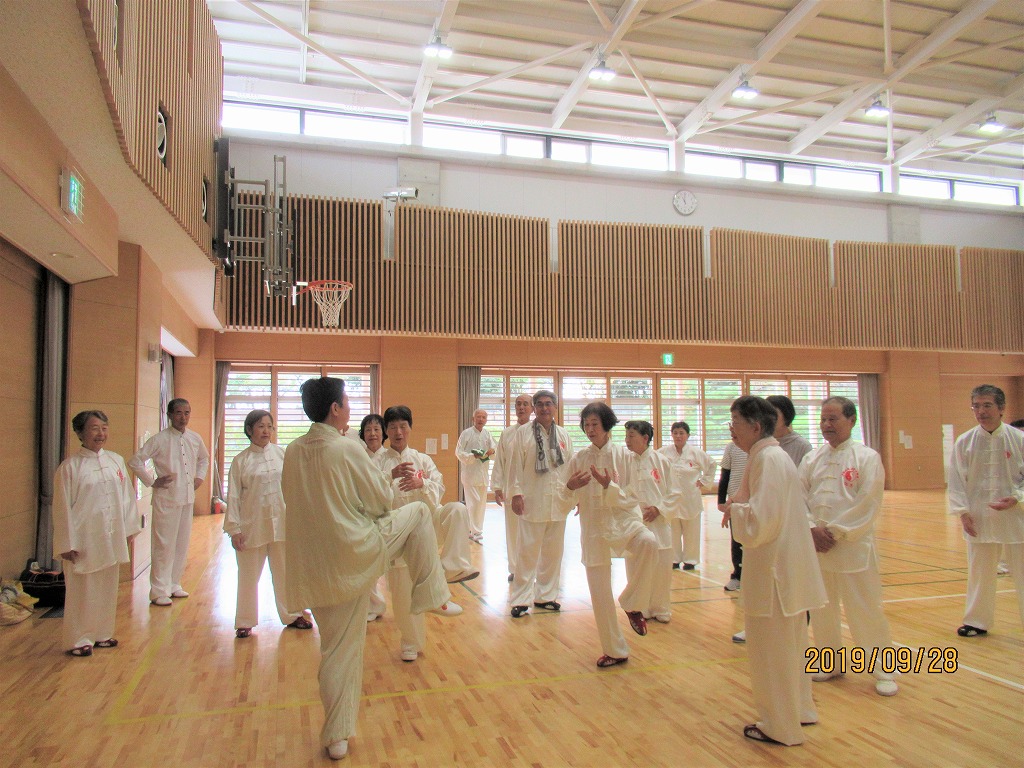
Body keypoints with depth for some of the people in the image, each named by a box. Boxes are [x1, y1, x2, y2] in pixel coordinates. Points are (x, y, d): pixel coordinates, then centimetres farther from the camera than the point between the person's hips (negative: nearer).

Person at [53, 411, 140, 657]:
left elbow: (127, 496, 10)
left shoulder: (116, 461, 4)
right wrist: (67, 544, -9)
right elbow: (62, 507, -8)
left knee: (108, 588, 15)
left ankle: (102, 633, 30)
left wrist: (128, 528, 10)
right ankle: (78, 640, 20)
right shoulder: (70, 466, -10)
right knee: (82, 591, 4)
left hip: (112, 538, 5)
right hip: (84, 540, -5)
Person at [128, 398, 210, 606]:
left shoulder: (195, 439, 7)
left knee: (182, 544, 11)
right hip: (166, 498, -5)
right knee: (164, 545, -2)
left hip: (188, 497, 5)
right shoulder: (160, 439, -8)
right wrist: (152, 481, -9)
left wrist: (200, 477, 13)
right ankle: (159, 591, 6)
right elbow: (135, 461, -7)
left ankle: (174, 585, 24)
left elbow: (204, 458, 26)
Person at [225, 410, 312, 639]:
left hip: (282, 522, 2)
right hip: (253, 524, -1)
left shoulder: (282, 453, 1)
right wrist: (234, 529, -5)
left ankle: (291, 615, 30)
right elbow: (234, 496, -1)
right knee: (249, 575, 8)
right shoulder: (241, 461, -2)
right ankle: (244, 622, 24)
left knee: (284, 572, 13)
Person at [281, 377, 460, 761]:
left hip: (315, 567, 6)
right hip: (357, 551, -6)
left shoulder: (293, 452, 1)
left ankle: (337, 738, 28)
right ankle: (433, 597, 18)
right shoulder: (347, 448, -17)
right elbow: (380, 500, -9)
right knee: (417, 513, 14)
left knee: (338, 650, 18)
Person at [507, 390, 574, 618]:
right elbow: (516, 466, -3)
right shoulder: (523, 433, -2)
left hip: (558, 502, 4)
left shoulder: (563, 435, 10)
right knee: (528, 551, -2)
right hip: (533, 502, -4)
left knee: (553, 552, 11)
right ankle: (521, 599, 8)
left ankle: (545, 595, 25)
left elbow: (571, 466, 12)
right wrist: (515, 494, -10)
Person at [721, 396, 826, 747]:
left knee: (772, 649, 4)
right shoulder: (771, 455, 11)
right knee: (788, 645, 23)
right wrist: (740, 505, 3)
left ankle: (780, 727, 18)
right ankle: (797, 710, 39)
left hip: (775, 569, -10)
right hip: (787, 565, 10)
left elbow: (762, 521, -26)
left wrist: (734, 509, -8)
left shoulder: (768, 459, -20)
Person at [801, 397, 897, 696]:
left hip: (854, 546, -4)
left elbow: (867, 506, -12)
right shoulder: (812, 459, 8)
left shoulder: (867, 457, -5)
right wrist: (813, 529, -10)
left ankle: (884, 670, 20)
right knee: (821, 609, 13)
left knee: (867, 610, 2)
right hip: (817, 547, 5)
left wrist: (834, 532, -14)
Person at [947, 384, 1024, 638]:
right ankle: (977, 622, 27)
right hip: (978, 518, 1)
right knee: (979, 574, 12)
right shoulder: (964, 442, -1)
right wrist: (963, 512, -7)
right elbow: (956, 481, 1)